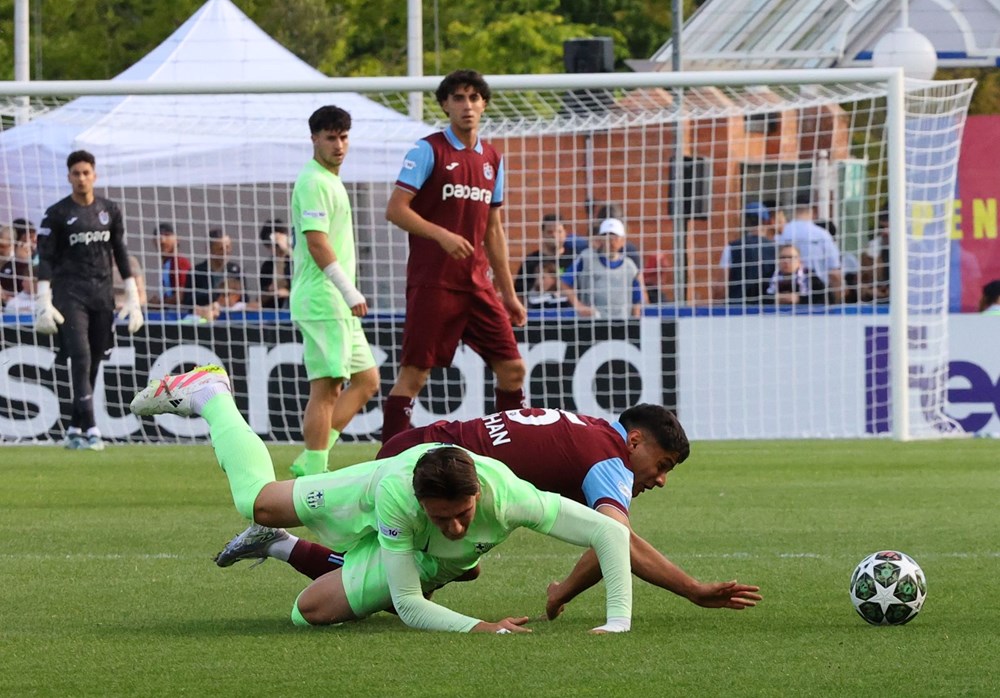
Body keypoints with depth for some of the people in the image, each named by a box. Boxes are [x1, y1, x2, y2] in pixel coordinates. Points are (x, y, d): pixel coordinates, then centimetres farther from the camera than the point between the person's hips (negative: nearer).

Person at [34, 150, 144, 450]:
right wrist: (44, 302, -11)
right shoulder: (57, 214, -2)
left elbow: (120, 253, 15)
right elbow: (46, 258, -4)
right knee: (80, 357, -15)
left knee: (94, 362, 4)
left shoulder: (110, 210, 10)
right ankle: (90, 428, -20)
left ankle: (75, 429, 12)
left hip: (102, 293, 4)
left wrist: (132, 296, 10)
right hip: (70, 293, -4)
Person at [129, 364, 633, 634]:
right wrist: (478, 628, -56)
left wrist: (618, 623, -54)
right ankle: (207, 393, 47)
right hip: (370, 494, -2)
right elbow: (408, 605, -41)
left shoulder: (507, 498, -48)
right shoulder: (394, 495, -47)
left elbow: (610, 532, -46)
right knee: (257, 499, 21)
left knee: (311, 611, 2)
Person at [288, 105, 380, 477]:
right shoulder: (314, 182, -12)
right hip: (322, 303, -10)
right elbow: (317, 241, -20)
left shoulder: (330, 181, 20)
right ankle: (314, 473, -9)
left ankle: (309, 462, 11)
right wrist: (350, 293, -21)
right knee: (326, 387, -10)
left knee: (366, 379, 12)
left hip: (338, 306, 10)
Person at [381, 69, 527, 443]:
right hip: (432, 283, -6)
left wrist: (508, 293, 19)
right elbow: (395, 209, -10)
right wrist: (442, 235, -23)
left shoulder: (492, 159, 14)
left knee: (512, 368, 3)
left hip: (478, 283, 6)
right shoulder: (428, 150, -4)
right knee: (414, 371, -7)